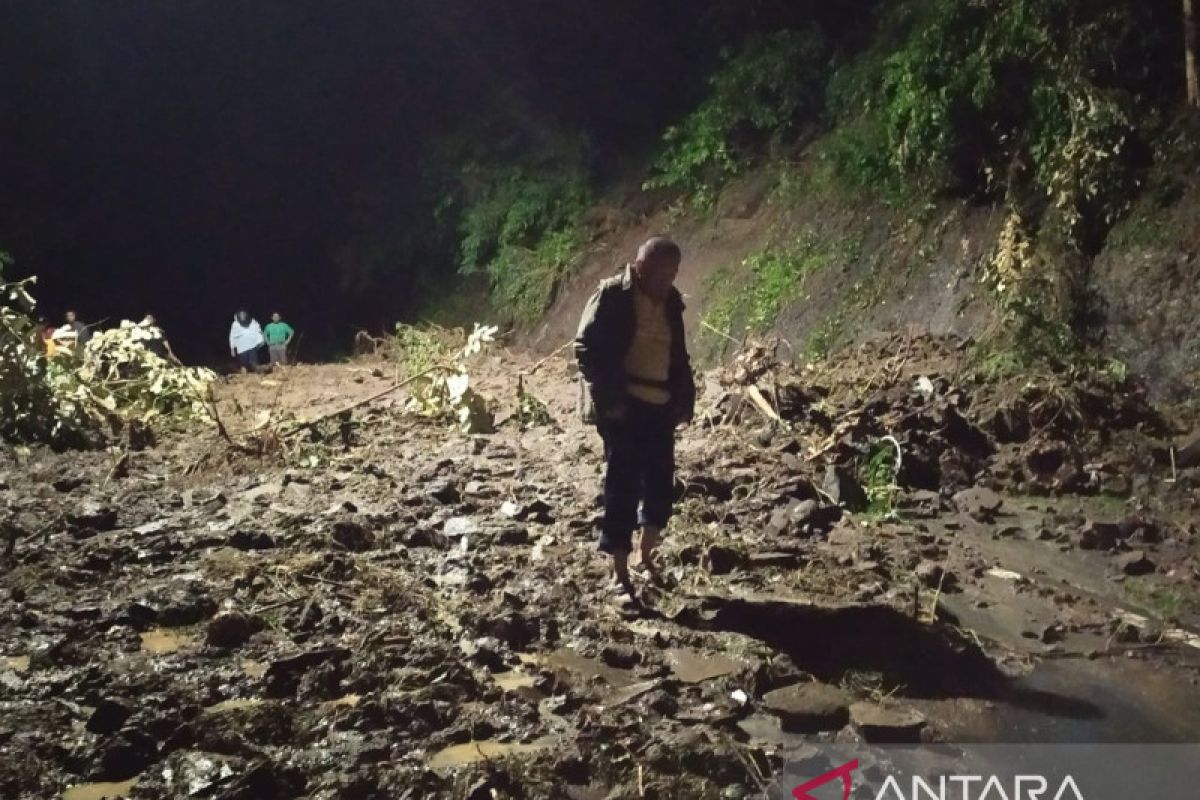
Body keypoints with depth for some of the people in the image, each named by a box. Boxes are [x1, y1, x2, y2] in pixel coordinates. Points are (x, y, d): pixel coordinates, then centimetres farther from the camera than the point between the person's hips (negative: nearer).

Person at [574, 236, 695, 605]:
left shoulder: (670, 301, 11)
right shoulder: (612, 297, -8)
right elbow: (586, 350, -11)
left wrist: (685, 397, 9)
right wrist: (609, 399, -15)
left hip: (659, 406, 6)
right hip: (623, 407, -6)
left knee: (661, 482, 9)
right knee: (623, 486, -3)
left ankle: (646, 556, 29)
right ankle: (620, 573, 5)